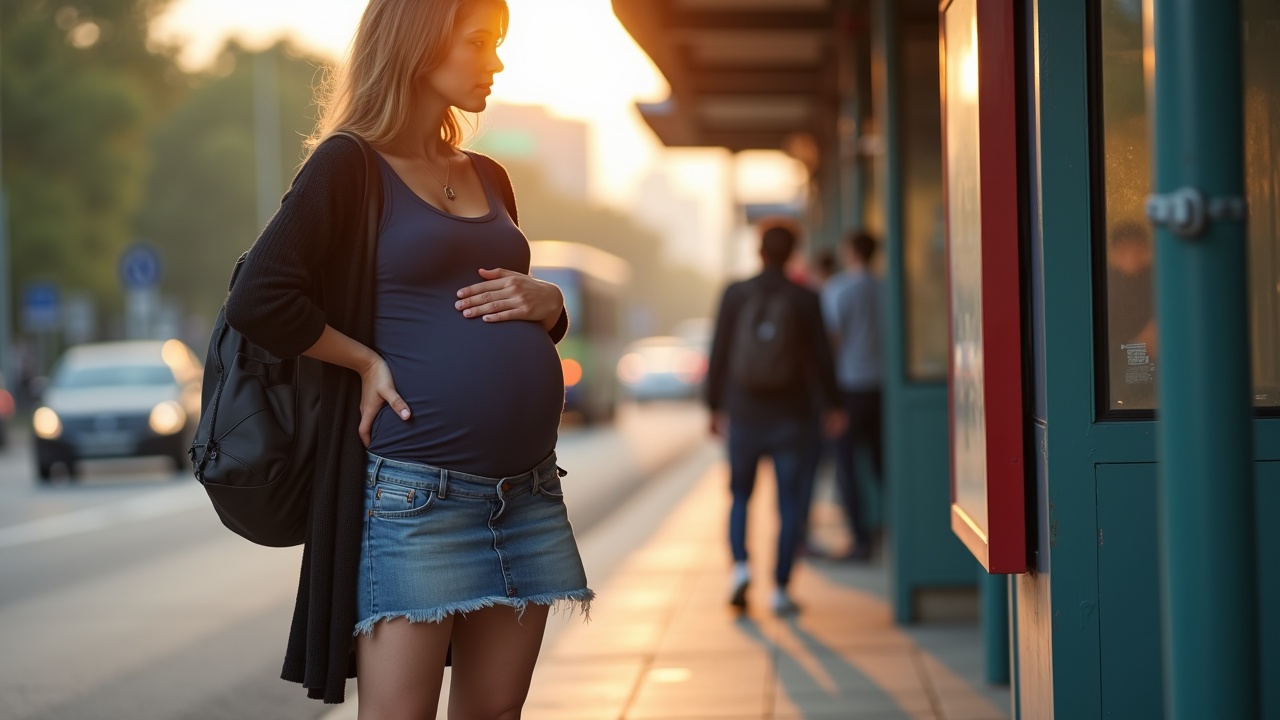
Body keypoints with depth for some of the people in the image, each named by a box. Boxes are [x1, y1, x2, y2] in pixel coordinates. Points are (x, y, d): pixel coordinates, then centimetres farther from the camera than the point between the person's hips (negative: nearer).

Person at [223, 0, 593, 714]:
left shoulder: (490, 179, 18)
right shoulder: (350, 165, -2)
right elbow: (259, 300, -12)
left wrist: (545, 300, 5)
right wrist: (367, 363, -6)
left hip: (528, 489, 7)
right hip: (417, 488, -7)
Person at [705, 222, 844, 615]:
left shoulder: (735, 293, -4)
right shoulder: (805, 299, -6)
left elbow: (718, 354, -1)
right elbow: (821, 357, -2)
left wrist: (715, 407, 9)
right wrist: (832, 406, 11)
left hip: (744, 415, 1)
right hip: (792, 417, -1)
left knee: (740, 495, 17)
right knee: (791, 504, 7)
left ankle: (740, 565, -5)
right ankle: (780, 588, 4)